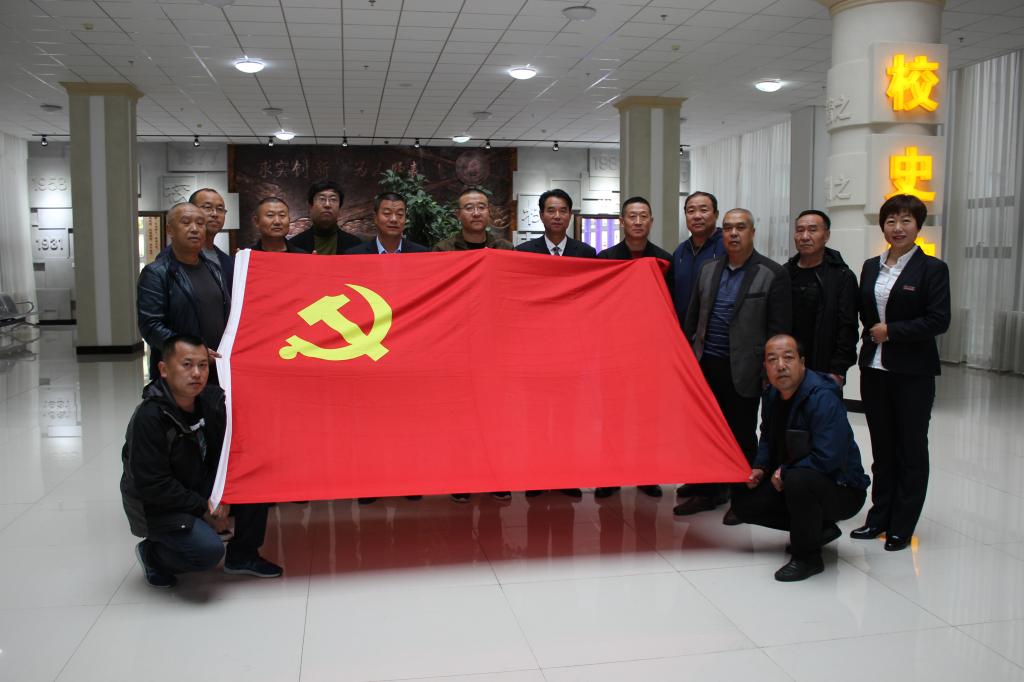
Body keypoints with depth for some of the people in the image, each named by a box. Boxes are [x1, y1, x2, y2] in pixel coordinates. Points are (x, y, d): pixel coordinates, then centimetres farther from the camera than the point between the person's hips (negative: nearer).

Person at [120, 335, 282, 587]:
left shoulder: (212, 399, -9)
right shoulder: (149, 417, -27)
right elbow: (151, 485, -25)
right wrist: (202, 508, -18)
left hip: (201, 486, 7)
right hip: (156, 505, -7)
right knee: (209, 550, -27)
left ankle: (242, 556, 8)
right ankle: (151, 553, 6)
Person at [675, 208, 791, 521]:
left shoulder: (772, 274, -5)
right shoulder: (708, 270, 10)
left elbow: (779, 329, -7)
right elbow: (692, 319, 14)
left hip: (743, 371, -4)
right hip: (706, 366, 5)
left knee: (742, 437, 7)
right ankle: (707, 492, 25)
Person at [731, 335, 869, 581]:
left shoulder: (823, 398, -26)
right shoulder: (772, 394, 1)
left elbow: (828, 458, -34)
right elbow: (768, 438, 19)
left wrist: (784, 473, -20)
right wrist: (760, 467, 0)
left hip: (843, 489, -9)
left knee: (798, 479, -39)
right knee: (744, 501, 3)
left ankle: (807, 556, -15)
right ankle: (818, 528, 16)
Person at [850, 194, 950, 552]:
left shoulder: (932, 268, -6)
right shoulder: (871, 267, 10)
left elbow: (939, 320, -13)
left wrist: (891, 331, -15)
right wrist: (871, 336, 1)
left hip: (913, 373, -5)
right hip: (874, 370, 5)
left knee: (911, 448, 5)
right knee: (882, 447, 12)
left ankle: (902, 526, 15)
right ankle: (879, 517, 23)